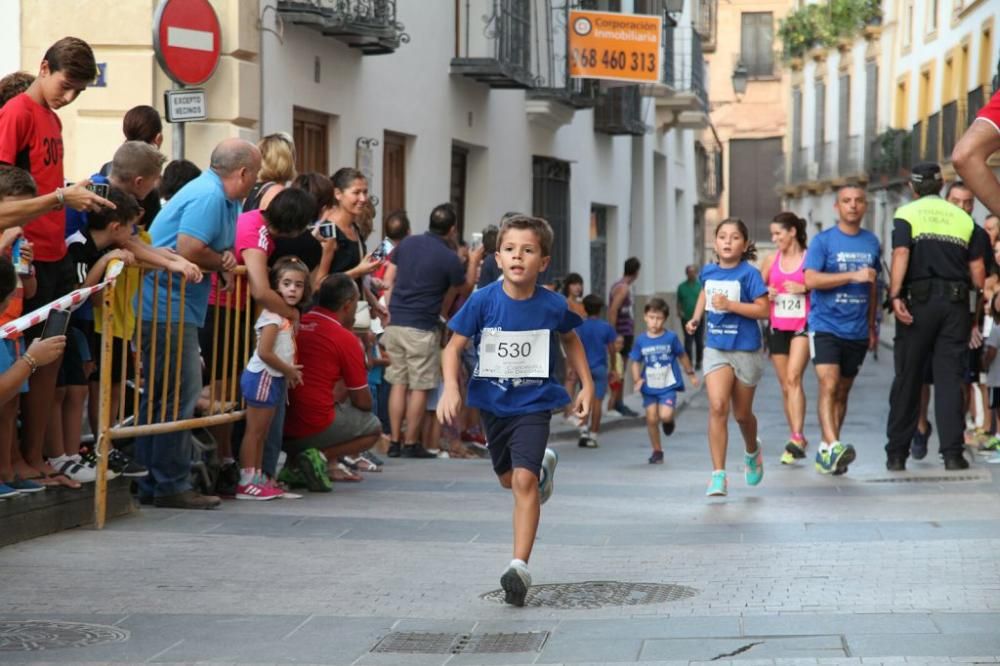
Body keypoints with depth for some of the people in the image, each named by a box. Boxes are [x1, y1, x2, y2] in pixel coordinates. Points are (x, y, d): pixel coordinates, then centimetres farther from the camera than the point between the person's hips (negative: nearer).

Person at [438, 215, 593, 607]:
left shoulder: (553, 306, -12)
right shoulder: (483, 302, -14)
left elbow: (570, 340, 10)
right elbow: (455, 346, -6)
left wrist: (587, 386, 8)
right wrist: (451, 388, -21)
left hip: (534, 402, -3)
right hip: (494, 401, 3)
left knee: (523, 480, -17)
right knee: (508, 479, 21)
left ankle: (520, 567, -15)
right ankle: (544, 466, 56)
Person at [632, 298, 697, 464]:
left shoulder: (671, 337, -8)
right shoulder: (641, 340, -3)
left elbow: (682, 356, 7)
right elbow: (636, 362, 4)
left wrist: (691, 374, 16)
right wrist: (637, 380, -11)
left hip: (668, 385, -2)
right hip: (649, 387, 2)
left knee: (665, 415, -20)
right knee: (651, 419, 2)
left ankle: (668, 421, 18)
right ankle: (657, 451, 18)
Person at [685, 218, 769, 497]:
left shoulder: (749, 274, -12)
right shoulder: (709, 271, 3)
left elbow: (763, 309, -18)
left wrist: (729, 304, -25)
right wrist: (696, 317, 13)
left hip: (745, 350, -2)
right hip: (715, 348, 2)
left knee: (742, 414, 13)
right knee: (717, 407, -16)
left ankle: (752, 451, 47)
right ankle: (718, 475, -16)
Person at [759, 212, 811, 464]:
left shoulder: (809, 258, -2)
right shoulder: (772, 260, 11)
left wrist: (803, 288, -16)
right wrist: (766, 294, -1)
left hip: (802, 326, -5)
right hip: (777, 328, 5)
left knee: (793, 377, -21)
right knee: (786, 386, 8)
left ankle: (796, 438, -28)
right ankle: (798, 440, 19)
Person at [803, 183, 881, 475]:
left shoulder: (871, 242, 11)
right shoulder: (823, 240, -3)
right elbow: (811, 279, -15)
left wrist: (871, 325, 22)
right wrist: (853, 276, -20)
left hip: (857, 331, 5)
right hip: (826, 326, -5)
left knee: (842, 392, 9)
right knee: (829, 385, -18)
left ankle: (826, 451, 16)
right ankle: (832, 446, -27)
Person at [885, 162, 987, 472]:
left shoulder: (906, 214, 3)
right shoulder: (963, 218, 12)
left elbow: (901, 254, -14)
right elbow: (978, 275, 8)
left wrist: (895, 295, -21)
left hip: (919, 300, -2)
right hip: (956, 306, 2)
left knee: (907, 379, 5)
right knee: (949, 379, 2)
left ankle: (897, 454, 9)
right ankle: (953, 453, -5)